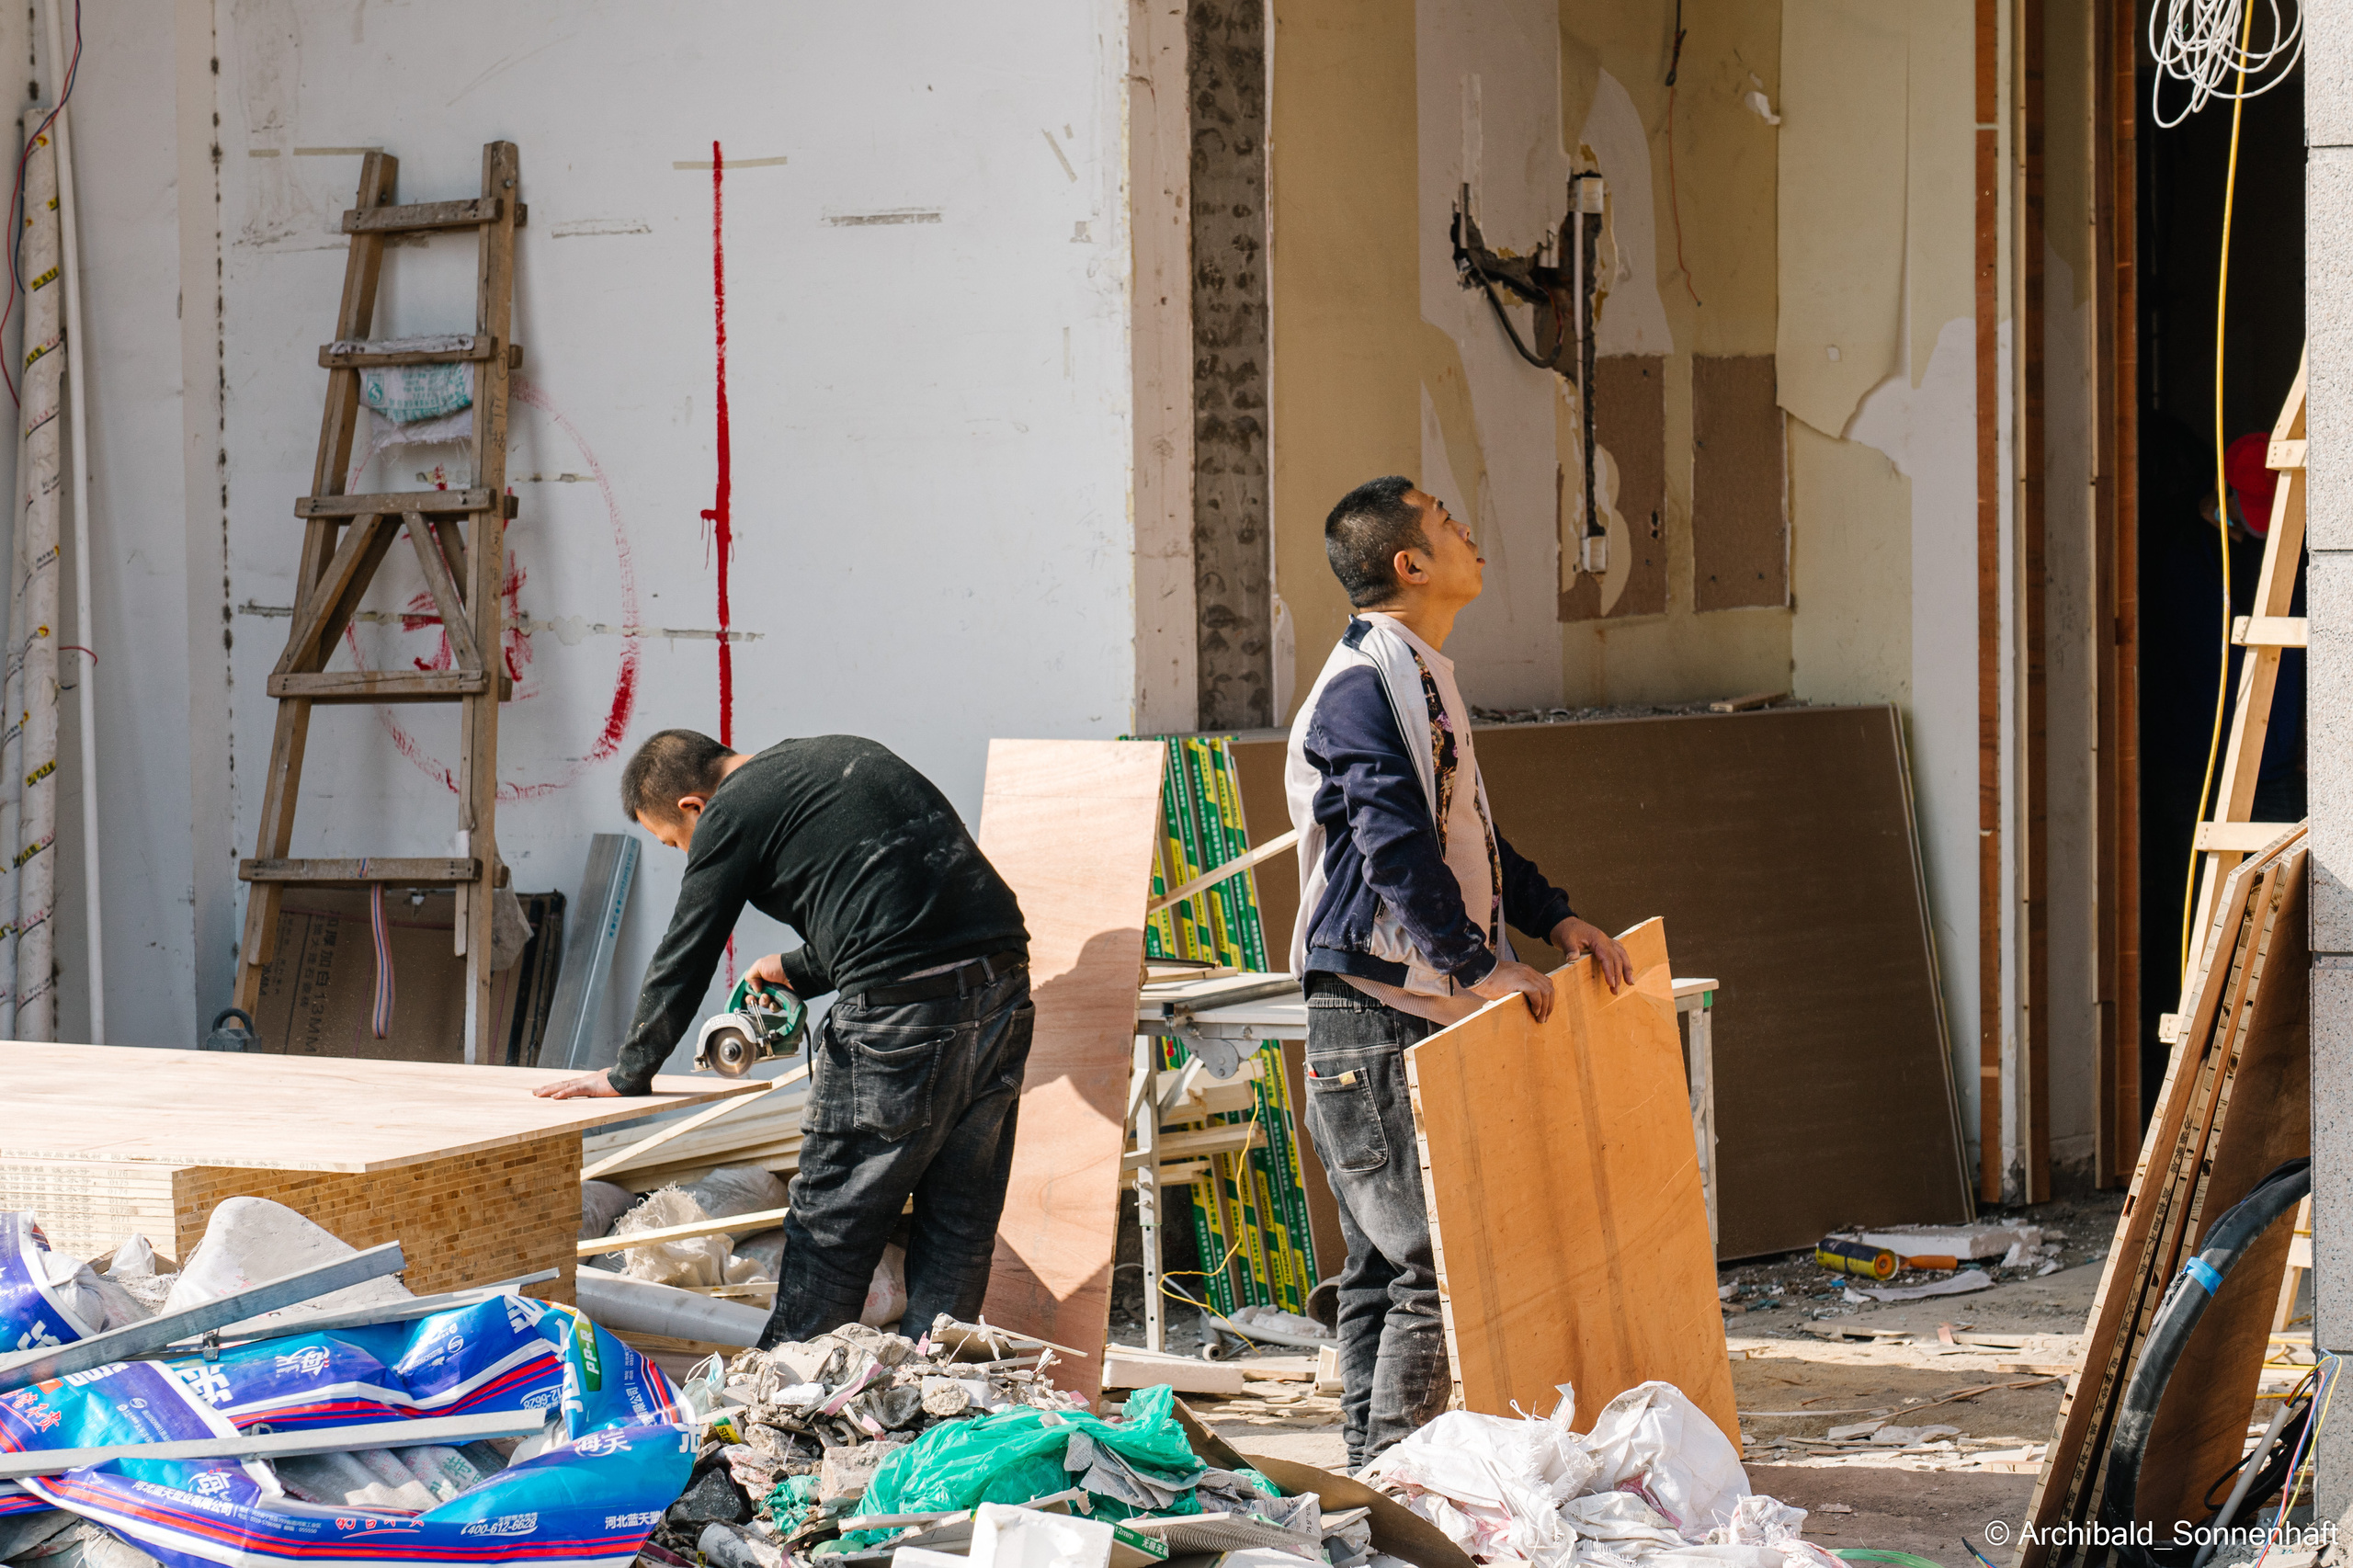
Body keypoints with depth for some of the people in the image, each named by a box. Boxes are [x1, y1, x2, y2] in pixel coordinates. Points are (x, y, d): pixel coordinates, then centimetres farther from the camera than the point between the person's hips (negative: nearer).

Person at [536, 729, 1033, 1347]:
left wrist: (630, 1073, 19)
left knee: (830, 1230, 2)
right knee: (959, 1227, 12)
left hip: (903, 1007, -8)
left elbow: (683, 960, 8)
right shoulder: (845, 754, 24)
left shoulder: (731, 816, 2)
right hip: (1004, 990, 8)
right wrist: (804, 970, 40)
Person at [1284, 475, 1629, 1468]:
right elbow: (1397, 850, -22)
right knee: (1430, 1256, -11)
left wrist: (1555, 919, 14)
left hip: (1430, 1014, 10)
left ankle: (1375, 1470, 16)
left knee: (1387, 1255, 12)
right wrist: (1479, 967, -21)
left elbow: (1466, 834, 25)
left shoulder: (1422, 678, 19)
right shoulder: (1364, 687, -14)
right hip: (1376, 1020, -10)